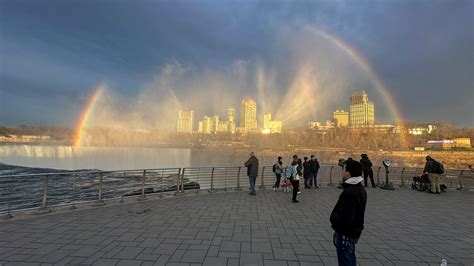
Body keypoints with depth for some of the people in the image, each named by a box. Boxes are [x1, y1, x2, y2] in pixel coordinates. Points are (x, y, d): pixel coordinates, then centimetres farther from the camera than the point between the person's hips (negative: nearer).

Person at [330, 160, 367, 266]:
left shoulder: (349, 192, -30)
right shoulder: (360, 188, 4)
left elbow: (344, 218, -31)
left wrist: (333, 218, -13)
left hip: (346, 234, -9)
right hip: (354, 232, 9)